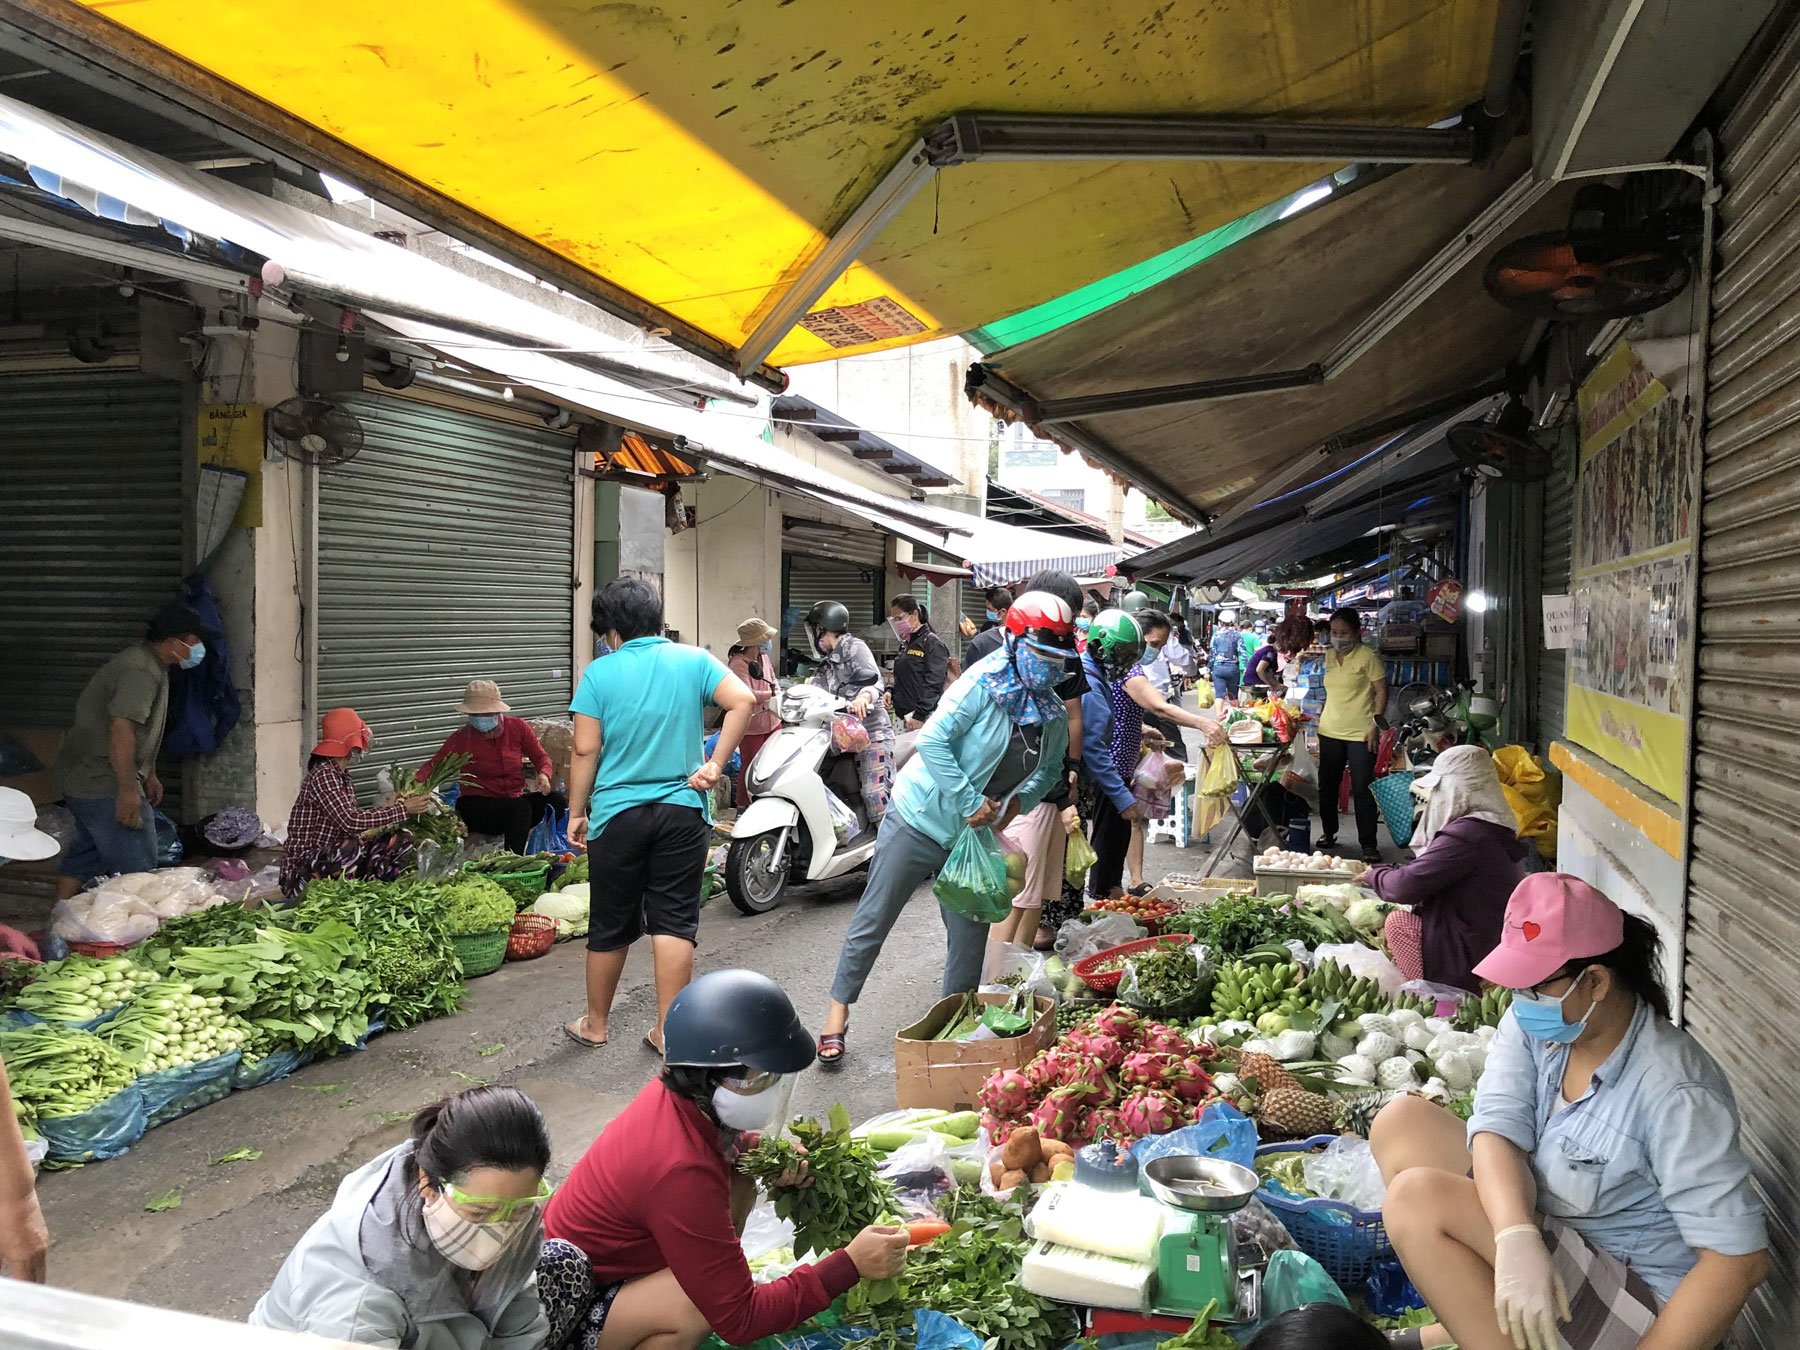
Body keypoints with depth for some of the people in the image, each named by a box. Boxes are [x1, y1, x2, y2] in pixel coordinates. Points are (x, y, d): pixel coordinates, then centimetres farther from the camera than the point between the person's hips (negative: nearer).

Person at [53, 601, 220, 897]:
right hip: (104, 784, -11)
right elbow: (121, 729, -29)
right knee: (137, 867, -7)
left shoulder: (149, 664, 13)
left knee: (87, 855, 21)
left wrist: (149, 775, 26)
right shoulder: (141, 672, -22)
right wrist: (128, 790, -27)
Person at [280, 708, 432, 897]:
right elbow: (351, 821, -27)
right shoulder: (323, 775, -18)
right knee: (352, 848, -37)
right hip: (302, 870, -9)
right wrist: (403, 809, -22)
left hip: (331, 859, 9)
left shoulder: (341, 774, 11)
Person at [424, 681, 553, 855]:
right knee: (520, 807, -35)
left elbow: (540, 757, 9)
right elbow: (433, 765, -9)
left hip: (514, 800, 4)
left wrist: (544, 774, -14)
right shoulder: (462, 738, -5)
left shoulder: (518, 727, 0)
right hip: (475, 806, -4)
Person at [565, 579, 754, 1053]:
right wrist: (715, 765, -9)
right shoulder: (694, 660, 1)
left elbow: (585, 752, -6)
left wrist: (576, 813, 4)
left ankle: (595, 1025, 28)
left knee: (610, 926, 12)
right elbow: (742, 700, -13)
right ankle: (668, 1031, 9)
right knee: (674, 922, 6)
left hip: (617, 814, -1)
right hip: (683, 810, 1)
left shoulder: (600, 673, -4)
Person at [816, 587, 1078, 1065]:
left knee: (970, 938, 10)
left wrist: (1017, 802, 0)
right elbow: (933, 741, -24)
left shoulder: (1054, 714, 3)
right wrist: (971, 802, -23)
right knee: (872, 921, 3)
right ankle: (838, 1010, 20)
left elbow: (1051, 769, 19)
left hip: (973, 834, 6)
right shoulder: (983, 683, -18)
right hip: (920, 820, -6)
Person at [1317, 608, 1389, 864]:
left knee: (1362, 790, -5)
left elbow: (1381, 692, -9)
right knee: (1327, 786, 13)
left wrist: (1376, 722, -16)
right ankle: (1328, 834, 28)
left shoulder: (1368, 657, -8)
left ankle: (1369, 844, 3)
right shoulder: (1330, 656, 11)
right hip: (1330, 731, 7)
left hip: (1360, 733, -6)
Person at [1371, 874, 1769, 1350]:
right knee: (1401, 1123, -5)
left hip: (1635, 1295, -8)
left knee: (1418, 1199, -26)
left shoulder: (1674, 1092, -27)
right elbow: (1498, 1129, -18)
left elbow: (1741, 1257, -27)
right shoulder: (1534, 1023, -8)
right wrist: (1518, 1239, -38)